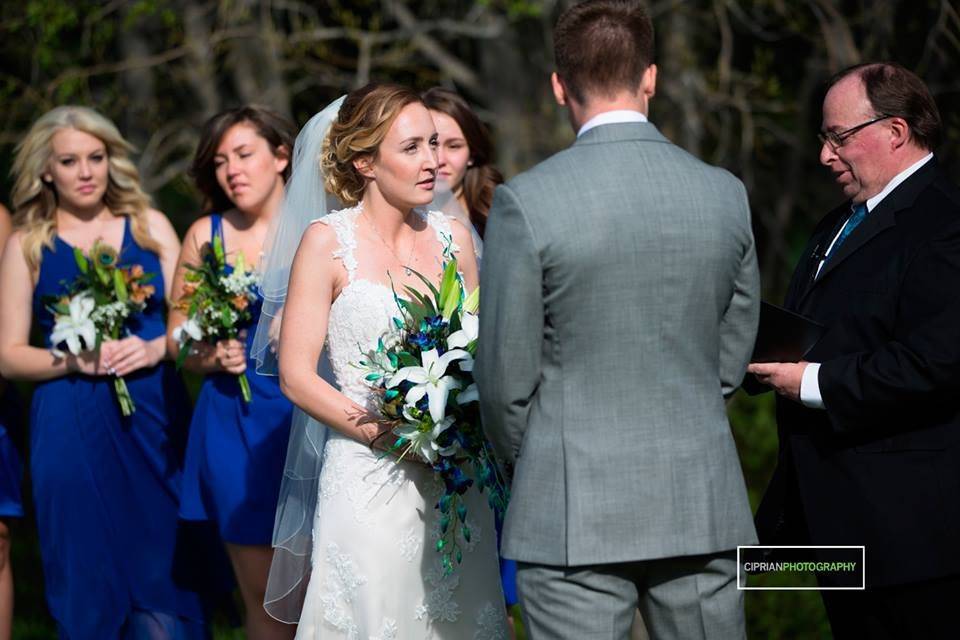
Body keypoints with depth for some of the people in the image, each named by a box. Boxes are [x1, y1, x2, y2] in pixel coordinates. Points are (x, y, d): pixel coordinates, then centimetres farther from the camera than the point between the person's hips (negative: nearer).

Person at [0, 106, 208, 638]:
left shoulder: (150, 227, 10)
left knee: (162, 571, -1)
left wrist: (156, 348, -11)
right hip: (71, 430, -1)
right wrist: (74, 360, -14)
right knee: (89, 581, 1)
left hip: (155, 419, 1)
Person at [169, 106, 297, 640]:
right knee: (261, 593, 5)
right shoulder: (206, 235, 6)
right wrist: (210, 357, -7)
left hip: (308, 417, -2)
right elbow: (177, 335, 12)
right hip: (235, 422, 2)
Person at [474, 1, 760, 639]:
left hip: (574, 514, -3)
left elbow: (507, 374, -5)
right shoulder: (726, 194, 2)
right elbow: (731, 357, 10)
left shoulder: (526, 202, -10)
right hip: (702, 504, 4)